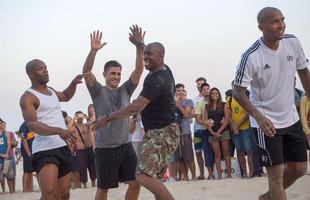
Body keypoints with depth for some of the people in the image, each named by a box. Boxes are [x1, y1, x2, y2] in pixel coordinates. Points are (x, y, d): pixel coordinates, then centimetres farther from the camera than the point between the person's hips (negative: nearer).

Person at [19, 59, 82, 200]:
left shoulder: (51, 91, 17)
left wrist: (74, 83, 20)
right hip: (45, 150, -8)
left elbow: (66, 96, 41)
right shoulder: (28, 97, -8)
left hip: (63, 148, 8)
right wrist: (58, 131, -37)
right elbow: (32, 125, -23)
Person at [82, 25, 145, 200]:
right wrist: (93, 51, -33)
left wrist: (139, 46, -19)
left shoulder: (126, 90, 7)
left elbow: (139, 70, -4)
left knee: (136, 182, 2)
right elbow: (86, 72, -18)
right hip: (105, 148, -4)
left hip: (126, 146, 4)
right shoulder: (98, 91, -2)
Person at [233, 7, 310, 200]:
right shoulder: (251, 57, -21)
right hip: (267, 122, -6)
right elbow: (238, 92, -16)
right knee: (276, 172, -7)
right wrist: (259, 117, -27)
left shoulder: (293, 43, -6)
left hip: (291, 118, 6)